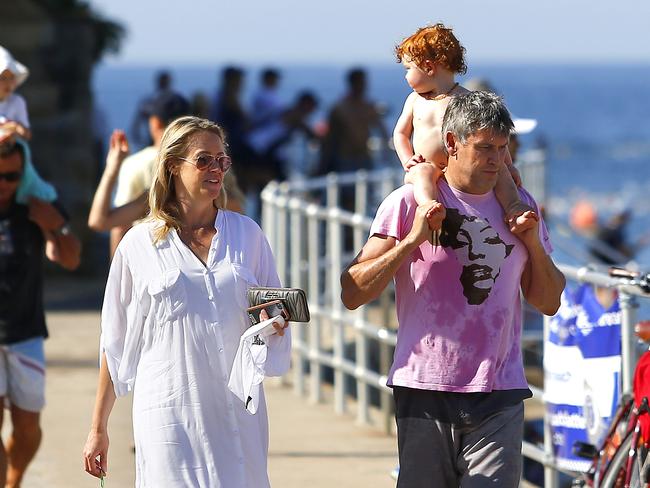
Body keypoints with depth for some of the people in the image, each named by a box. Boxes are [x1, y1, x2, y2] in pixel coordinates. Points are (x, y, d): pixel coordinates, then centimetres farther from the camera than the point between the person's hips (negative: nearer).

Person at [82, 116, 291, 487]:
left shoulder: (247, 234, 10)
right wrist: (98, 428, 8)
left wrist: (276, 321, -6)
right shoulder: (140, 244, 4)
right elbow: (116, 343, 8)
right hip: (170, 412, -2)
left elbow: (274, 324, 18)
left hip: (237, 413, 2)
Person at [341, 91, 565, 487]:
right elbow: (352, 294, -4)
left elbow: (549, 303, 16)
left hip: (499, 395, 2)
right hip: (425, 391, -2)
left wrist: (533, 243, 0)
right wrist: (412, 240, -14)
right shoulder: (410, 203, 1)